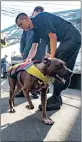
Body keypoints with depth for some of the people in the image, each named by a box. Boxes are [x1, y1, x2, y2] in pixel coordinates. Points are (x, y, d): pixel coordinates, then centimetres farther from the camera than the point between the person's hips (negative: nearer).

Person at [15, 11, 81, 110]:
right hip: (65, 41, 10)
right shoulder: (35, 29, 13)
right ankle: (57, 98, 13)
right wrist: (28, 60, -5)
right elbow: (34, 48, 12)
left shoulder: (42, 17, -13)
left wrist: (52, 57, -19)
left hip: (72, 38, -10)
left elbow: (53, 36, -20)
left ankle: (56, 99, -11)